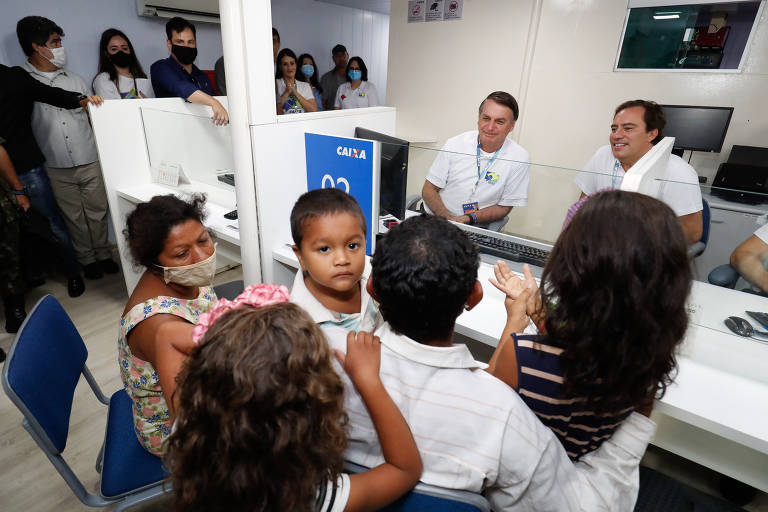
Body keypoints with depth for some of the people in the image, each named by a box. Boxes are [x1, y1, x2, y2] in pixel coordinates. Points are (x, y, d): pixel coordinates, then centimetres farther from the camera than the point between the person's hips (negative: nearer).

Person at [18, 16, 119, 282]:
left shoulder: (74, 79, 11)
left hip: (89, 161, 2)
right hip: (57, 167, -2)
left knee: (98, 211, 7)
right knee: (74, 217, 7)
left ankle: (103, 254, 24)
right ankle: (87, 259, 22)